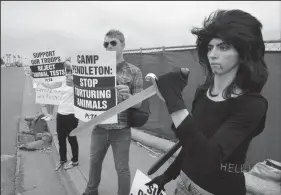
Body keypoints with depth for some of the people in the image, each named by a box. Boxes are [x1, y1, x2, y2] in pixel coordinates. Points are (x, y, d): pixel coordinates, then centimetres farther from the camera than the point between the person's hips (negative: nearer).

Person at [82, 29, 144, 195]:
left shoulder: (134, 72, -7)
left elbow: (139, 104, -6)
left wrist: (127, 96, -27)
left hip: (121, 130, -4)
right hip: (99, 128, 4)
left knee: (122, 169, 9)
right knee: (94, 162, 22)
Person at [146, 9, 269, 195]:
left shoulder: (253, 104, -21)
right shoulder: (202, 92, -2)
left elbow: (210, 156, -34)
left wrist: (174, 100, -38)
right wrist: (168, 175, 13)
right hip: (186, 180, 6)